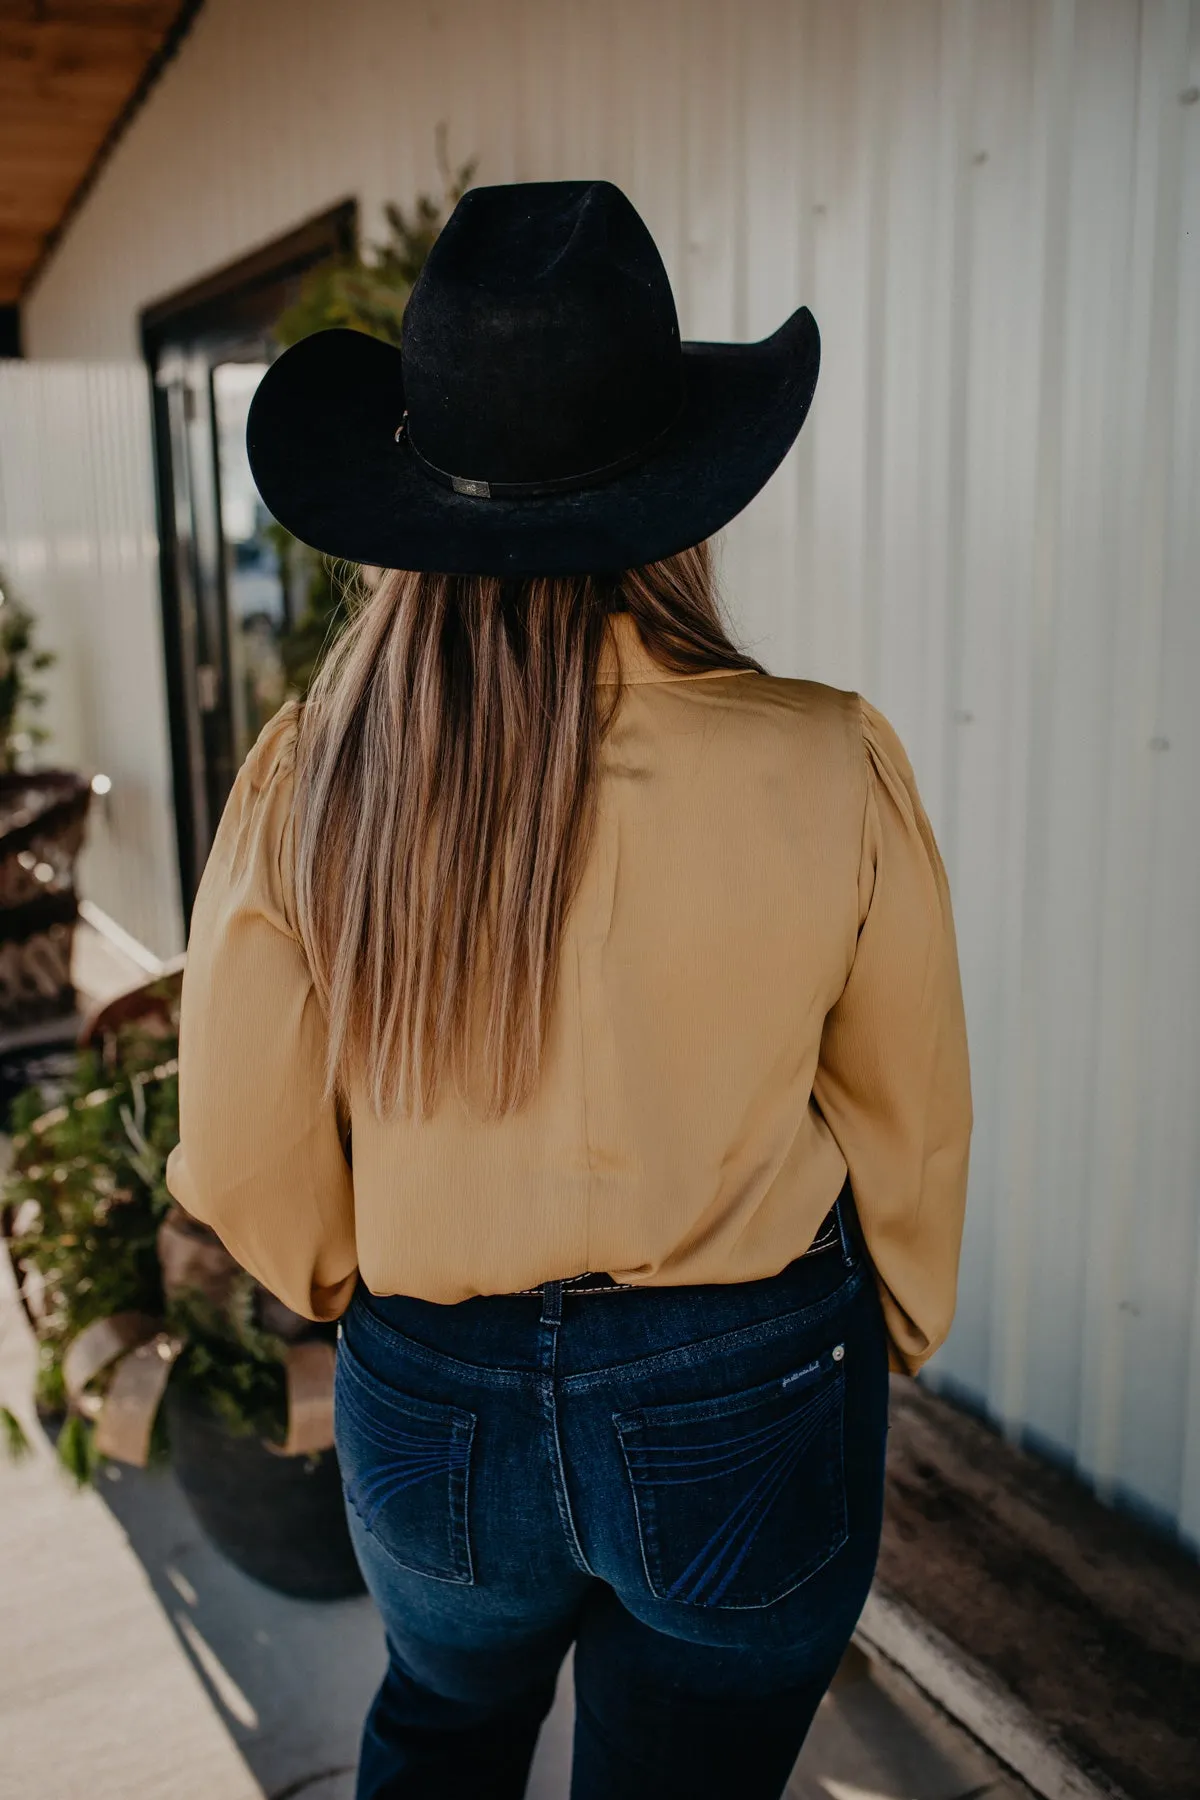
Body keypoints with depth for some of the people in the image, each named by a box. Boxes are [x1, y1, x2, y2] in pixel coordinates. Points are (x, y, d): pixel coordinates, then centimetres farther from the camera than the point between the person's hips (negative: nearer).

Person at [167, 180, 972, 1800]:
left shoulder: (307, 780, -18)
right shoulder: (830, 773, -21)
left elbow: (245, 1166, -8)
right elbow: (911, 1136, -7)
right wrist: (893, 1342, 14)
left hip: (426, 1409, 2)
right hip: (744, 1408, -1)